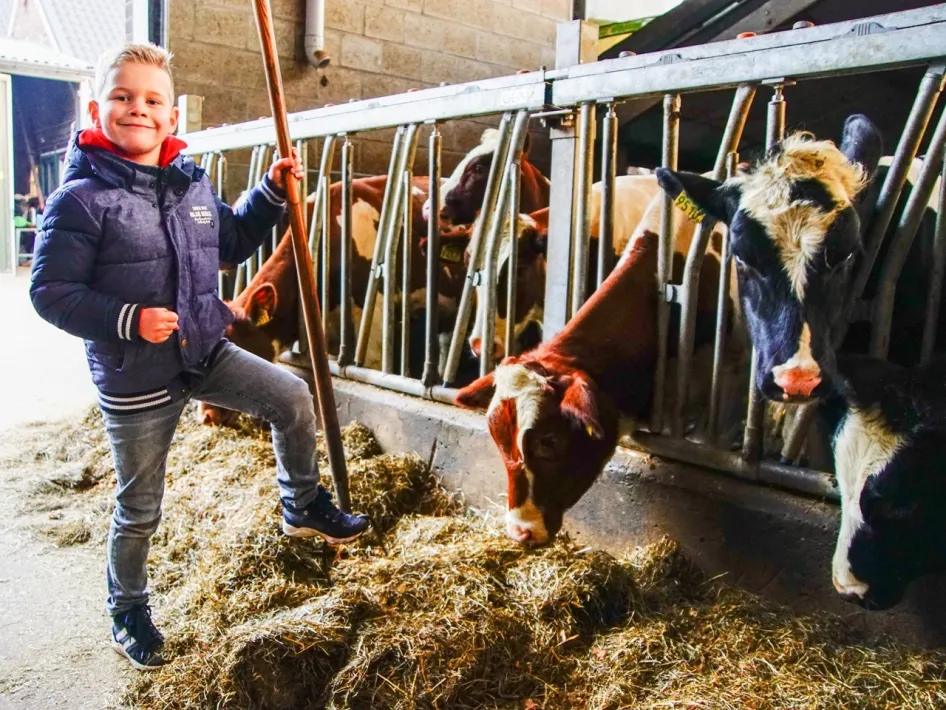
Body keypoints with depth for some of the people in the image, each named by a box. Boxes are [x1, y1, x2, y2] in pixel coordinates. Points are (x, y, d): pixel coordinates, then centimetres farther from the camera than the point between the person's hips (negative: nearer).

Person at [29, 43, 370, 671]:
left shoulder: (193, 183, 4)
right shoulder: (82, 198, -15)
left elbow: (231, 243, 19)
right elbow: (51, 291, -15)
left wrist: (272, 193, 9)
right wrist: (128, 319, -27)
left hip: (206, 354, 5)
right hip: (134, 379, -5)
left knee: (294, 398, -2)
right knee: (139, 508, 9)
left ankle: (303, 507, 22)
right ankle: (128, 612, 35)